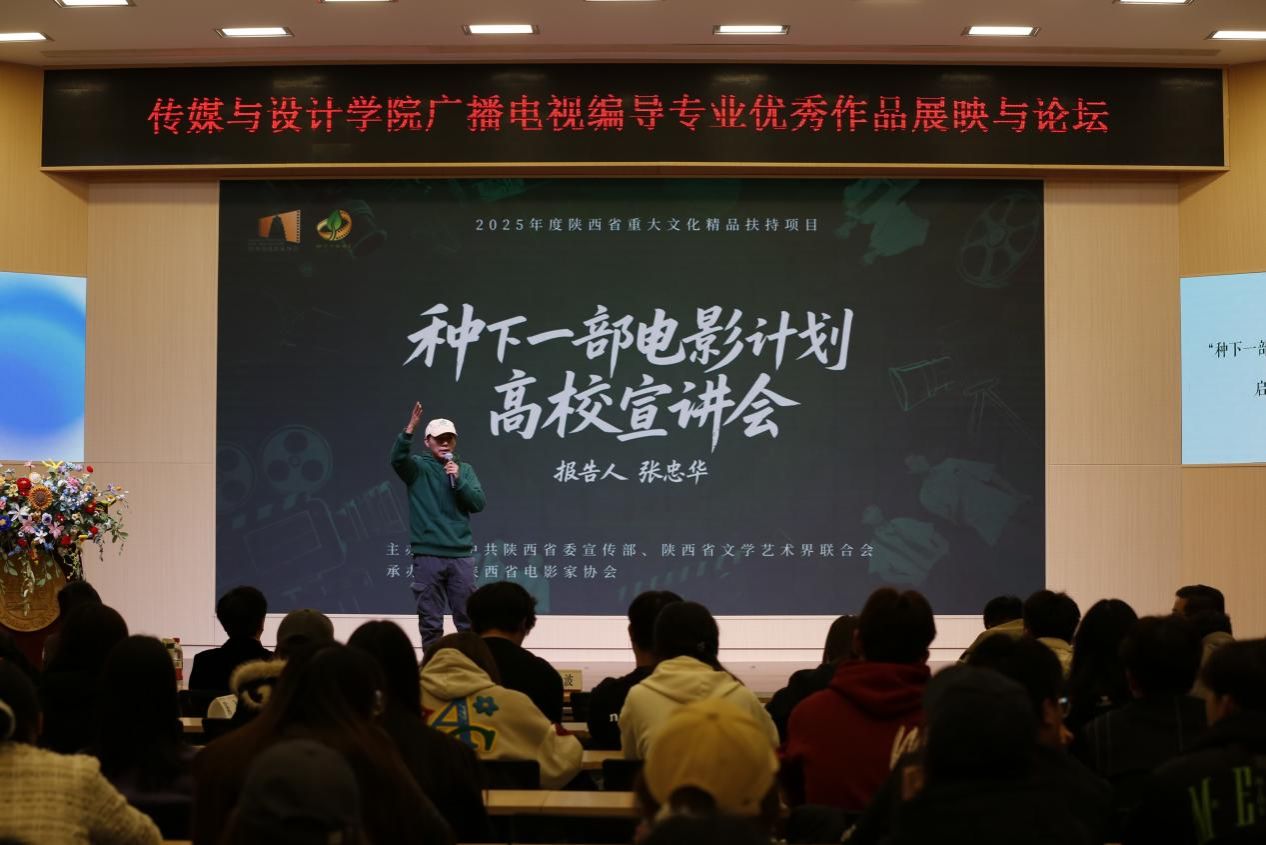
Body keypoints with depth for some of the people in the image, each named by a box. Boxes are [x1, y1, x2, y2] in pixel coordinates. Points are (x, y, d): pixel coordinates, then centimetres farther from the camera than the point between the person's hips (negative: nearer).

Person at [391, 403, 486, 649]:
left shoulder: (465, 469, 12)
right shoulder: (418, 467, 2)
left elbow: (478, 503, 2)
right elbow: (397, 458, -19)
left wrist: (458, 479, -11)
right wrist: (410, 429, -33)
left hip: (461, 554, 2)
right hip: (427, 555, -2)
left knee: (468, 619, 5)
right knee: (430, 621, 1)